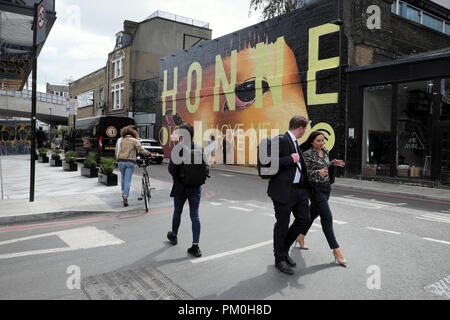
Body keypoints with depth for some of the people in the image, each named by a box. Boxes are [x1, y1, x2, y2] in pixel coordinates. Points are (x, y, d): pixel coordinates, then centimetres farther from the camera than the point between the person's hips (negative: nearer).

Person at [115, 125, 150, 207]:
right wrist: (148, 153, 7)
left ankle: (123, 193, 33)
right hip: (130, 162, -3)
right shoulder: (134, 140, -1)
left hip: (121, 161, 3)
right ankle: (125, 198, -7)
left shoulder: (119, 140, 10)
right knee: (128, 180, -1)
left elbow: (116, 152, 10)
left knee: (123, 178, 23)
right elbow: (141, 150, -6)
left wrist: (118, 160, 19)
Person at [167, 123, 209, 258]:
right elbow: (206, 168, -1)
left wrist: (177, 177, 4)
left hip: (181, 186, -2)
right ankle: (195, 246, 2)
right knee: (195, 215, 5)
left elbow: (172, 168, -15)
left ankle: (174, 235, 42)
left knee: (177, 212, 19)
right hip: (196, 187, 2)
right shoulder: (200, 149, 0)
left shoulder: (177, 149, -12)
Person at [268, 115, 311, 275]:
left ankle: (284, 248, 32)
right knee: (282, 225, 4)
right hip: (283, 190, -9)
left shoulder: (295, 143, 16)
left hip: (299, 189, 9)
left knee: (304, 220, 13)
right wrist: (290, 159, -21)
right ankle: (280, 259, 22)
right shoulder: (280, 141, -14)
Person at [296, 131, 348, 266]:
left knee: (313, 213, 19)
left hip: (326, 187, 8)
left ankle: (300, 236, 38)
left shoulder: (325, 151, 8)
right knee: (327, 217, -11)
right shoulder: (307, 154, -14)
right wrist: (318, 172, -30)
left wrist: (333, 163, 5)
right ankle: (336, 250, -8)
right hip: (315, 188, -8)